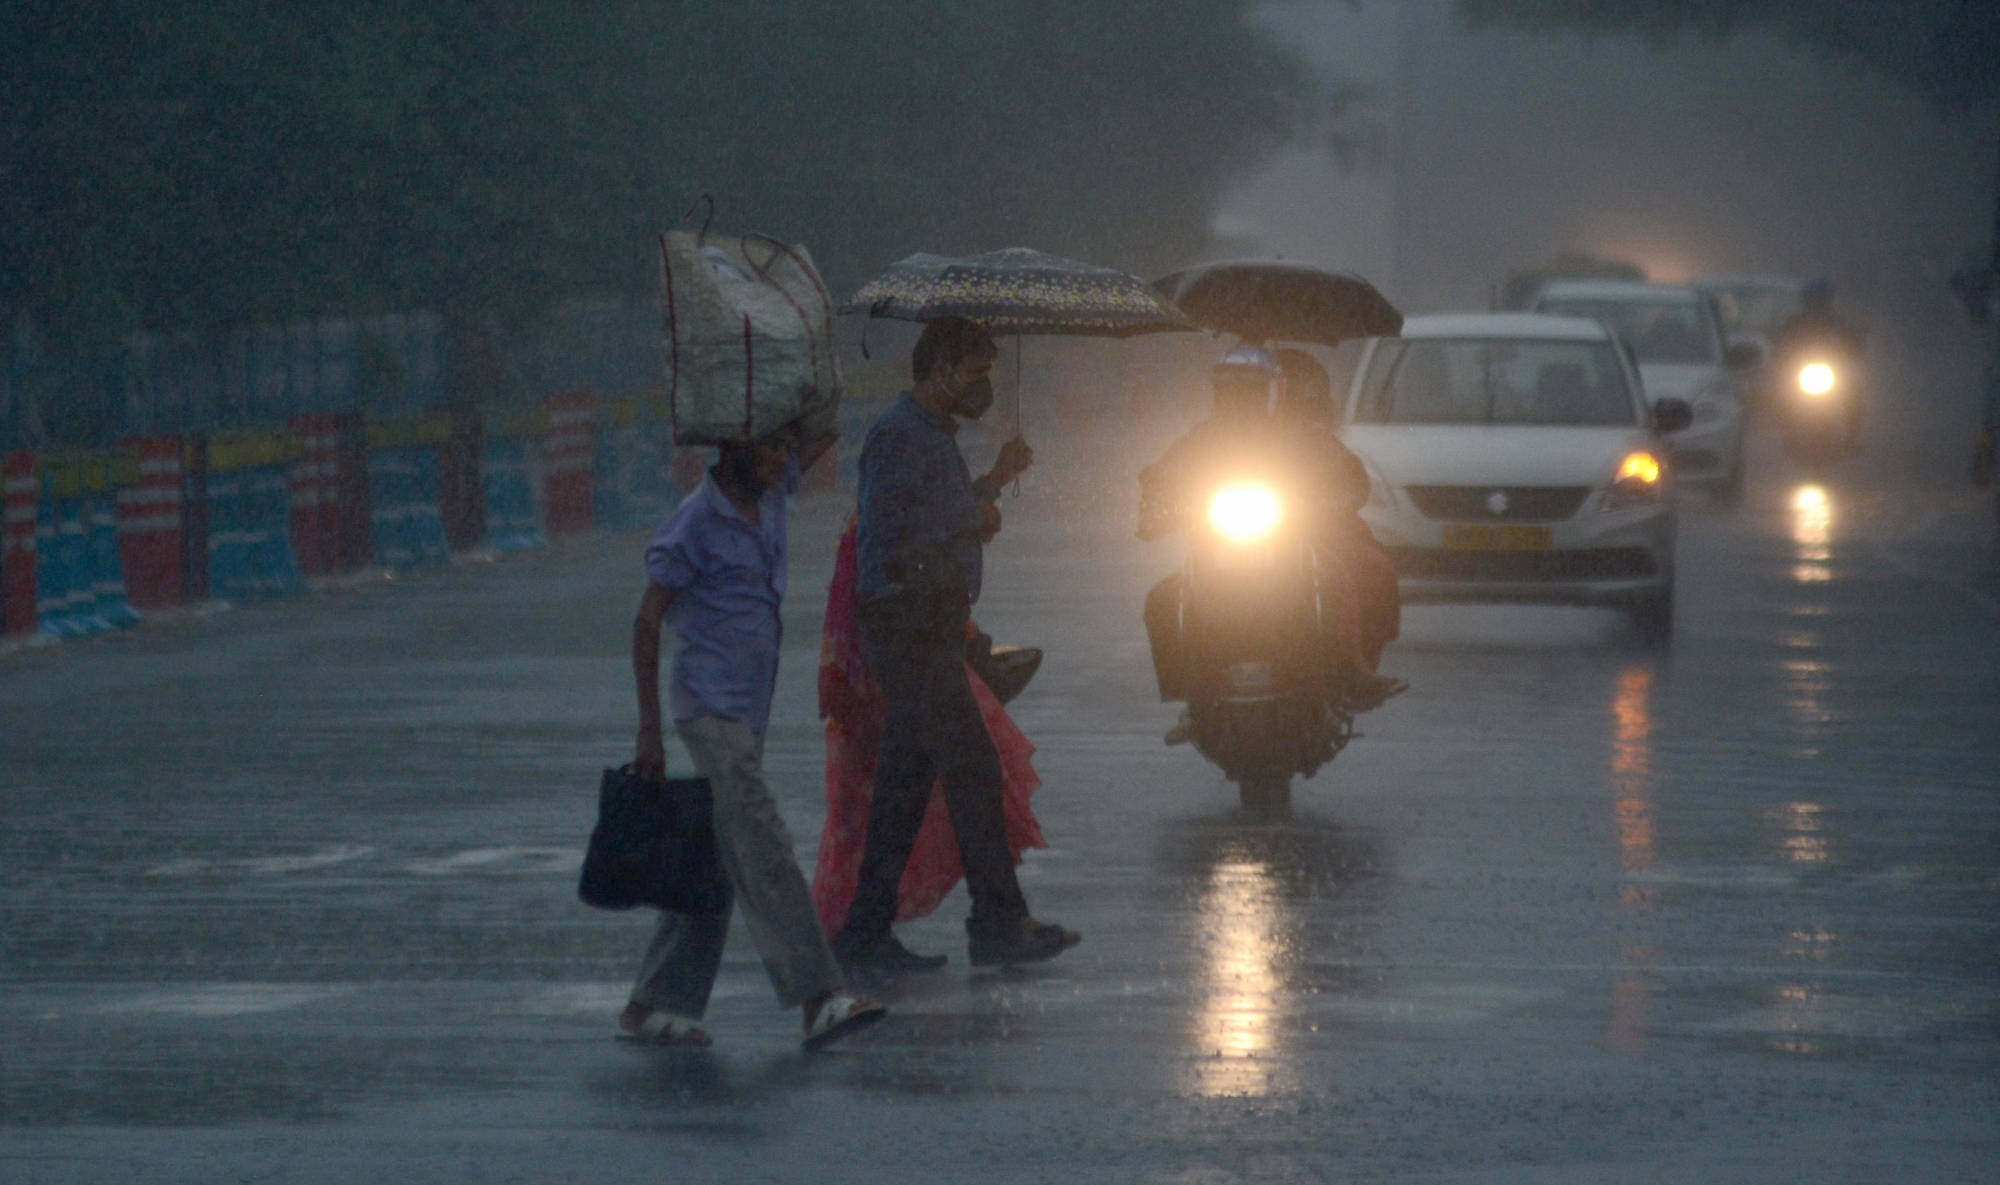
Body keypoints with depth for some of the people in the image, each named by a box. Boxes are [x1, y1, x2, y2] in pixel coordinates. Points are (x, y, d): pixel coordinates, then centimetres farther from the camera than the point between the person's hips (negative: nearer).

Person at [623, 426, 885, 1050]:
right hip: (713, 712, -9)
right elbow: (646, 626, -8)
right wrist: (649, 733, -10)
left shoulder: (770, 494, 10)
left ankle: (655, 1003, 15)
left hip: (749, 717, 9)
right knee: (764, 852, -16)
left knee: (719, 868, 9)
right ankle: (819, 997, -24)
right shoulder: (694, 526, -11)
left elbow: (823, 436, 26)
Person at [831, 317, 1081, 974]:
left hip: (930, 622, 10)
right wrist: (972, 522, -12)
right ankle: (997, 924, -6)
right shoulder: (899, 437, -12)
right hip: (908, 620, -10)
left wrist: (993, 482, 16)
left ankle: (866, 932, 9)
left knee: (905, 779, 9)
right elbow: (890, 536, -20)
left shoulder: (934, 436, 20)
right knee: (971, 770, -9)